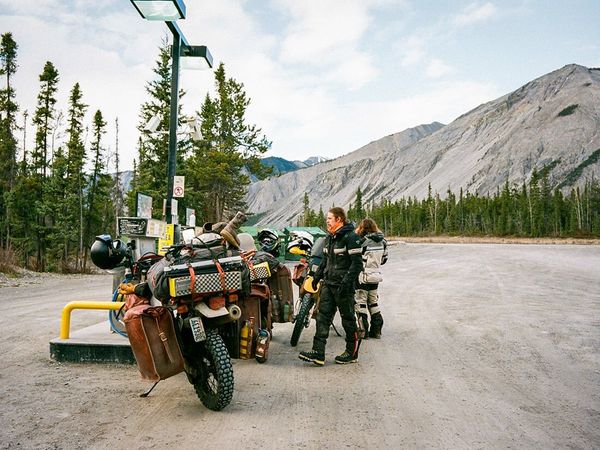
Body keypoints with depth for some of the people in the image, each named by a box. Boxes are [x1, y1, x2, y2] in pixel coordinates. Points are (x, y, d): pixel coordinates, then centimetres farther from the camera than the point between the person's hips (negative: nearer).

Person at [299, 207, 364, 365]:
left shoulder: (351, 237, -12)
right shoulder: (329, 237, 15)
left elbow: (357, 263, -17)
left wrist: (346, 283, -23)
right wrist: (317, 276, 19)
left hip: (343, 286, -8)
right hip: (328, 284, 8)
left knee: (348, 319, 3)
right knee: (323, 316, 2)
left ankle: (352, 353, 17)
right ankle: (318, 353, 3)